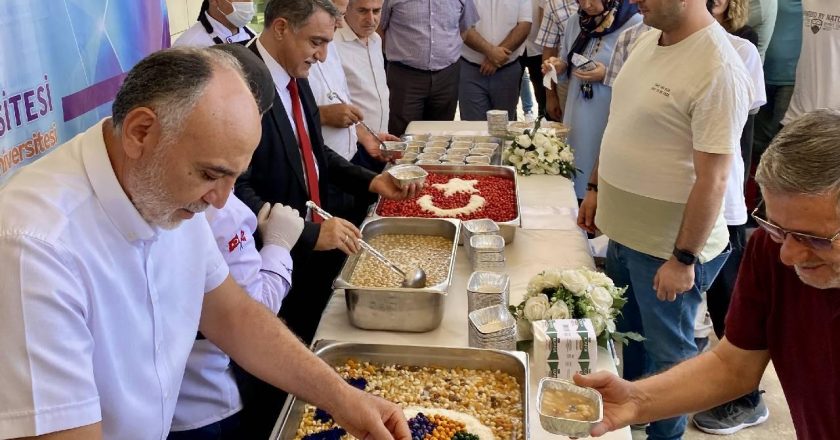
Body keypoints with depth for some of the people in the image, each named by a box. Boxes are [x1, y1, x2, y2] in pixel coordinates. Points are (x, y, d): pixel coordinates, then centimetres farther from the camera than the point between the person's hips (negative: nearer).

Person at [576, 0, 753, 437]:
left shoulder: (719, 70, -24)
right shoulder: (647, 40, 3)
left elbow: (713, 178, -23)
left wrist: (684, 258, -19)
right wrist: (595, 186, 16)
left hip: (668, 247, -8)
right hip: (625, 231, 8)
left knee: (667, 352, 12)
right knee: (627, 334, 25)